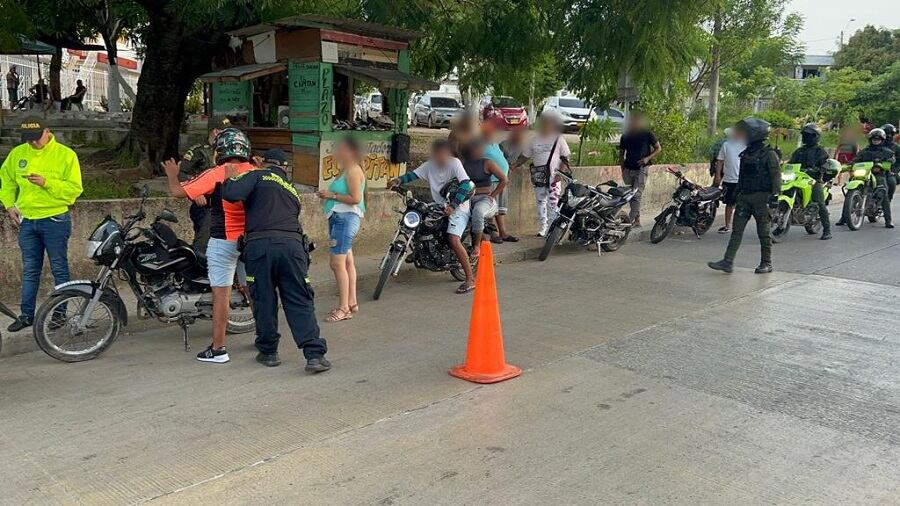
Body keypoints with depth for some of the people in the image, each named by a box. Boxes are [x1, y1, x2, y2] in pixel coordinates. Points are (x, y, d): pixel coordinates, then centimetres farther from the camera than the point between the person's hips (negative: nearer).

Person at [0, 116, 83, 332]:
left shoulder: (65, 155, -8)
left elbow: (74, 189, -13)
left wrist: (46, 183, -23)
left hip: (55, 220, -5)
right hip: (26, 221, 5)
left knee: (59, 269, 4)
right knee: (29, 271, 13)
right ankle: (27, 314, 22)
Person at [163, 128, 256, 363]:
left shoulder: (216, 174, -12)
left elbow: (177, 191, -10)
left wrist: (172, 175, 10)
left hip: (223, 242, -5)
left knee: (221, 294, -1)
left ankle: (218, 349, 3)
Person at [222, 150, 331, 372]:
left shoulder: (258, 176, 9)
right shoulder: (292, 190, 27)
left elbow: (232, 195, -6)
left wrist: (231, 178, 11)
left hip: (259, 245, -3)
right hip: (292, 244, 3)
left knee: (264, 301, 10)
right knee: (300, 302, 3)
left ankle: (268, 351, 19)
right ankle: (315, 354, -4)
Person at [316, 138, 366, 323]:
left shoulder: (353, 170, -12)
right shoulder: (345, 171, 19)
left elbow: (355, 198, -20)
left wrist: (332, 195, -13)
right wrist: (328, 195, 7)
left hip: (346, 218, -11)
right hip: (340, 218, 11)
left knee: (337, 263, -12)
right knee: (347, 261, 14)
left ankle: (343, 308, -7)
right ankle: (351, 302, 22)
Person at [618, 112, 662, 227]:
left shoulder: (647, 134, -1)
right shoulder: (625, 136, 9)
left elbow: (658, 148, 3)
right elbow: (621, 153, 16)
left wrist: (648, 158, -13)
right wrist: (623, 169, 6)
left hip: (641, 169, -5)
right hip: (628, 169, 5)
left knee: (637, 195, -13)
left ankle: (630, 219, -18)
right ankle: (637, 220, 17)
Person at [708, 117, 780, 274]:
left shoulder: (769, 154, -7)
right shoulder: (745, 154, 14)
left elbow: (776, 176, -11)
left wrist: (775, 196, -18)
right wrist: (737, 192, 21)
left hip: (761, 197, -7)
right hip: (744, 196, 7)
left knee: (763, 232, 3)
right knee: (737, 230, 1)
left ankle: (766, 263, 14)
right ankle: (728, 262, -1)